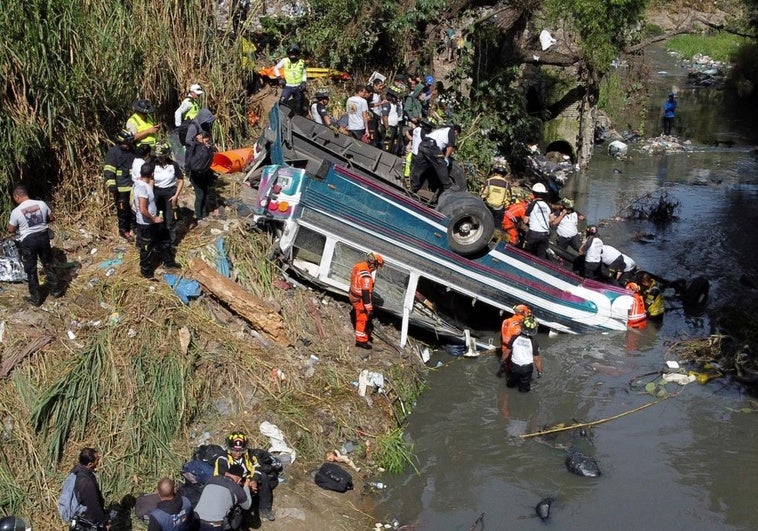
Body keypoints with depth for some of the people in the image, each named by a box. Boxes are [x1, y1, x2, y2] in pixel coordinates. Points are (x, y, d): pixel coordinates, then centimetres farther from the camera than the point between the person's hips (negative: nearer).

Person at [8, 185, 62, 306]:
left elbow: (11, 230, -4)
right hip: (43, 236, 4)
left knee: (31, 270, 11)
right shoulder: (42, 204, -8)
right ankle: (56, 290, 33)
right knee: (49, 264, 21)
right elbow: (52, 218, 7)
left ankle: (36, 299, 18)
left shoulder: (16, 211, -17)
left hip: (28, 241, -3)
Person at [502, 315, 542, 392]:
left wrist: (502, 360, 13)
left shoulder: (515, 338, -19)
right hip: (527, 368, -2)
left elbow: (507, 351, -6)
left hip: (514, 366, 2)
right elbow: (537, 359, -17)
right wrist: (540, 371, -1)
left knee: (510, 384, 30)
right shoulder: (533, 343, -25)